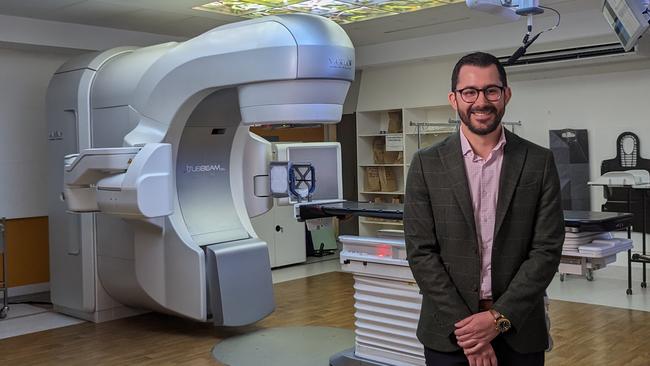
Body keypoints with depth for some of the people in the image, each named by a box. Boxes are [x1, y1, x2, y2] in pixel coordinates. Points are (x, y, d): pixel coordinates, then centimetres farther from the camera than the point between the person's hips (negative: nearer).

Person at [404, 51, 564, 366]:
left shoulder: (539, 162, -1)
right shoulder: (426, 164, -3)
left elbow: (547, 249, -5)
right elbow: (421, 252, -7)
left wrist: (499, 318, -13)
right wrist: (465, 328, -12)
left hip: (519, 332, 1)